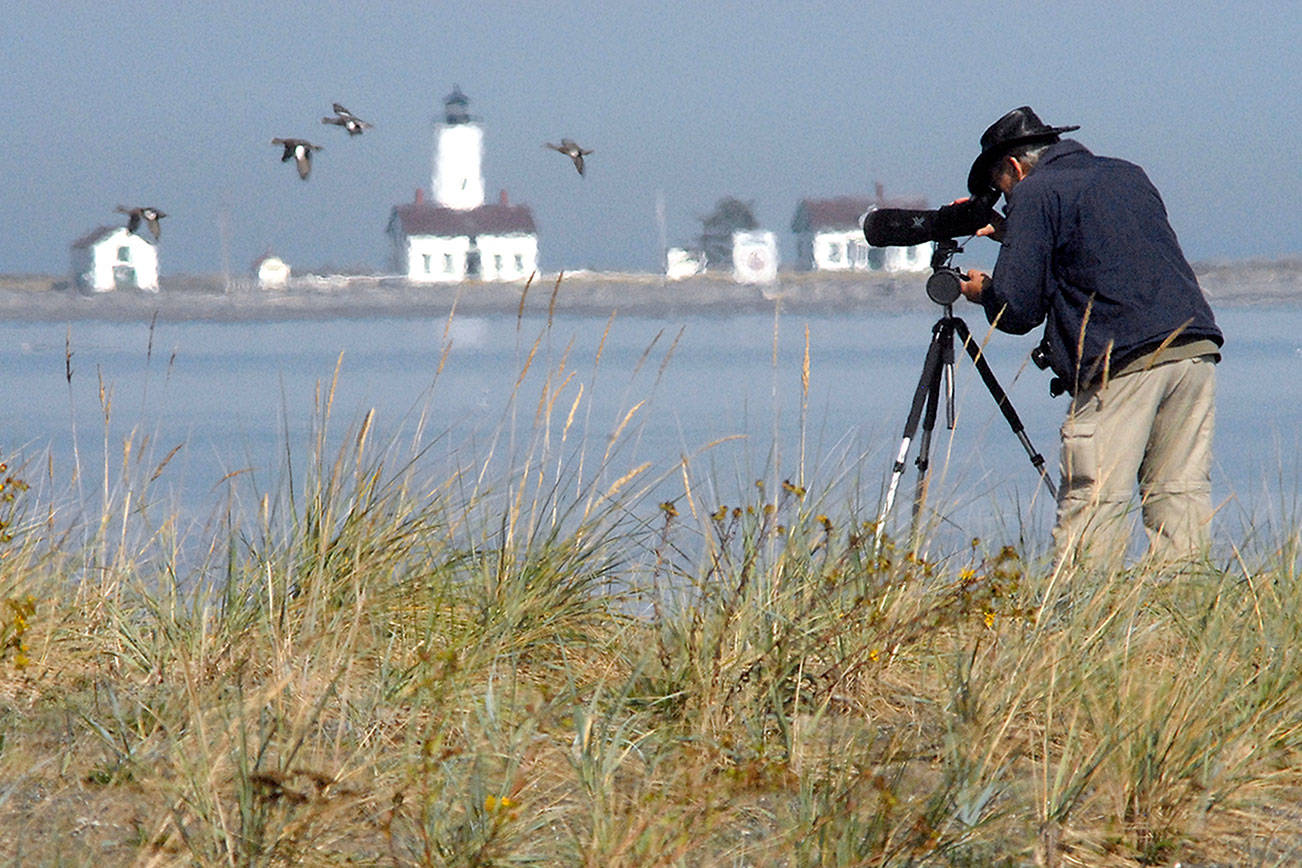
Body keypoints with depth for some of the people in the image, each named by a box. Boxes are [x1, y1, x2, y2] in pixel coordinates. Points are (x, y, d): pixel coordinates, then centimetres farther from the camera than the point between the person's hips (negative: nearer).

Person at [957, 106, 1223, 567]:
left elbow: (1016, 309, -3)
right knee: (1181, 494, 8)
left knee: (1093, 501, -6)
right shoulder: (1127, 175, 24)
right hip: (1197, 348, 7)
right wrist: (1010, 232, 41)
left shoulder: (1034, 195, 3)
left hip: (1122, 362, -7)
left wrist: (983, 291, 19)